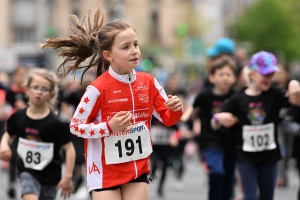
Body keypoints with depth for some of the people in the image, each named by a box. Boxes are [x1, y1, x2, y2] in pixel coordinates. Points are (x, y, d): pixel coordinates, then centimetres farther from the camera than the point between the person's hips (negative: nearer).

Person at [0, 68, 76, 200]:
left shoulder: (55, 123, -16)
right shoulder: (18, 117, -6)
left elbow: (69, 149, -13)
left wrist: (67, 176, -15)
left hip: (49, 175, -1)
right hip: (27, 172, 1)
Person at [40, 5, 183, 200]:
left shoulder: (148, 82, -3)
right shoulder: (98, 88, -17)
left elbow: (166, 117, 7)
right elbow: (75, 126, -12)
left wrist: (175, 110, -16)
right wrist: (109, 127, -24)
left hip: (138, 168, 4)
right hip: (106, 171, -4)